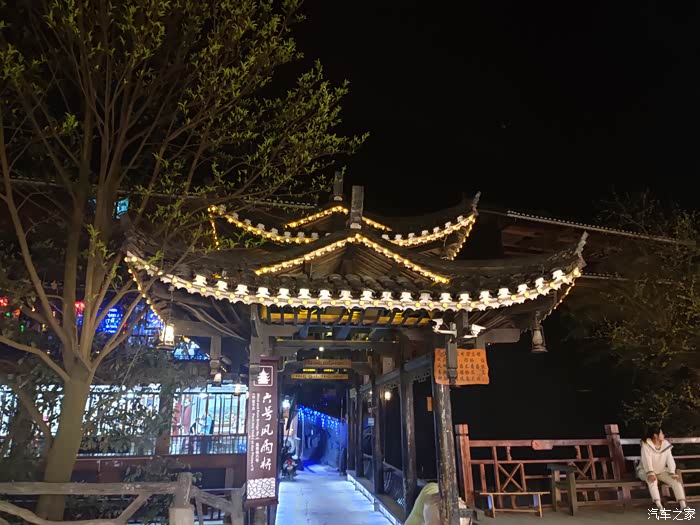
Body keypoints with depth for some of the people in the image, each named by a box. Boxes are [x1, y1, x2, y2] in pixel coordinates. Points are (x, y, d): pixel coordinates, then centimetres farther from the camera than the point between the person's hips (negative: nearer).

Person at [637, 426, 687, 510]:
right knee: (652, 480, -35)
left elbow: (670, 459, -7)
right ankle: (659, 506, -38)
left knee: (675, 480, -17)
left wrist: (672, 473, -20)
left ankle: (682, 505, -20)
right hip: (646, 471, -5)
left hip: (661, 471, 5)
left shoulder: (666, 444, 0)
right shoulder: (646, 445, -16)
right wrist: (650, 473, -40)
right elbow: (647, 460, -26)